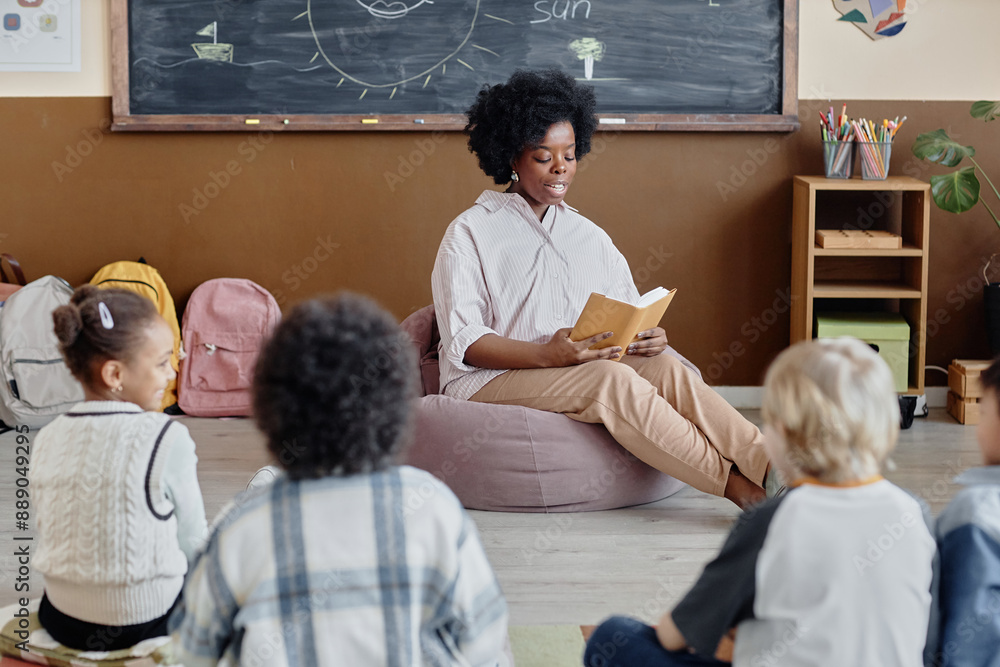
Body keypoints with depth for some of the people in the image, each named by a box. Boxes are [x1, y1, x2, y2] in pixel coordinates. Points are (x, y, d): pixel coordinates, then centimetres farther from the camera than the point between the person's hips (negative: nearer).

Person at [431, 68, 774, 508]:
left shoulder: (589, 236, 19)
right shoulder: (469, 234, 0)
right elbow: (464, 343, -10)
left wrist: (648, 336, -12)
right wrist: (550, 355, -25)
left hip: (581, 368, 5)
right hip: (490, 381, -5)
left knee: (664, 366, -26)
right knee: (610, 380, -32)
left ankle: (772, 466, -41)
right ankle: (741, 488, -37)